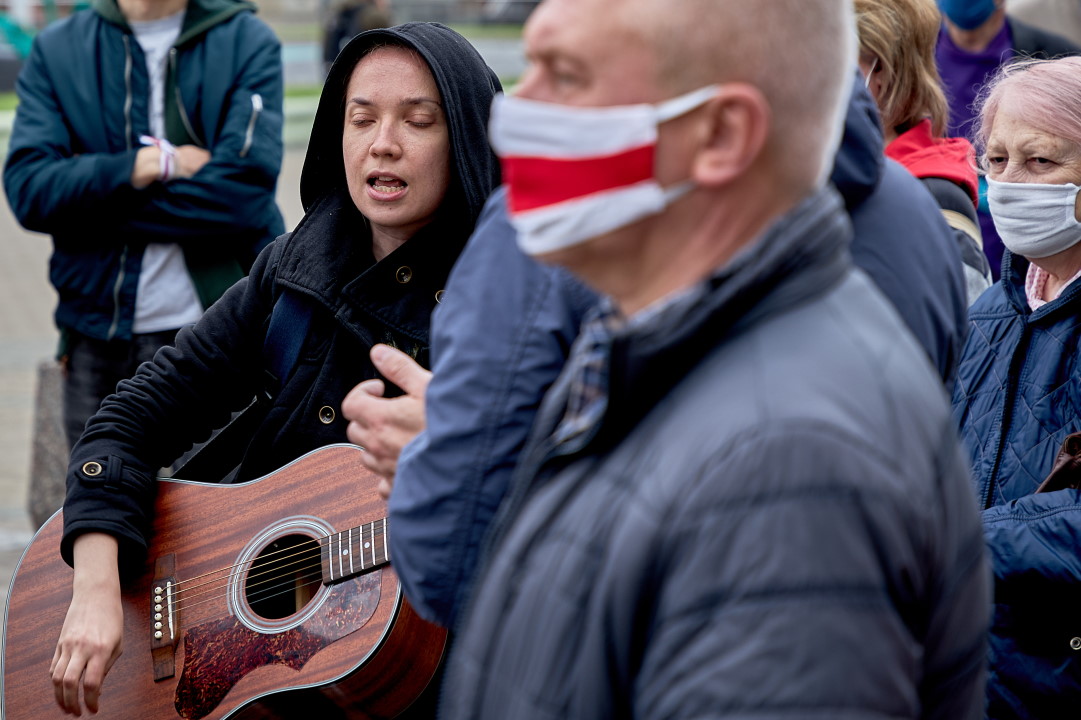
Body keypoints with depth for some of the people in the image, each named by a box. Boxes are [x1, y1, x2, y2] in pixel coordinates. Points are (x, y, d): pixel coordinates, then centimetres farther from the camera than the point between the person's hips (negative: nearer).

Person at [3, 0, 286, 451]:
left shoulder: (248, 42, 1)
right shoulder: (56, 51, 8)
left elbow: (244, 192, -14)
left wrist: (87, 207, -9)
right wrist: (152, 164, -15)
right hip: (99, 340, 2)